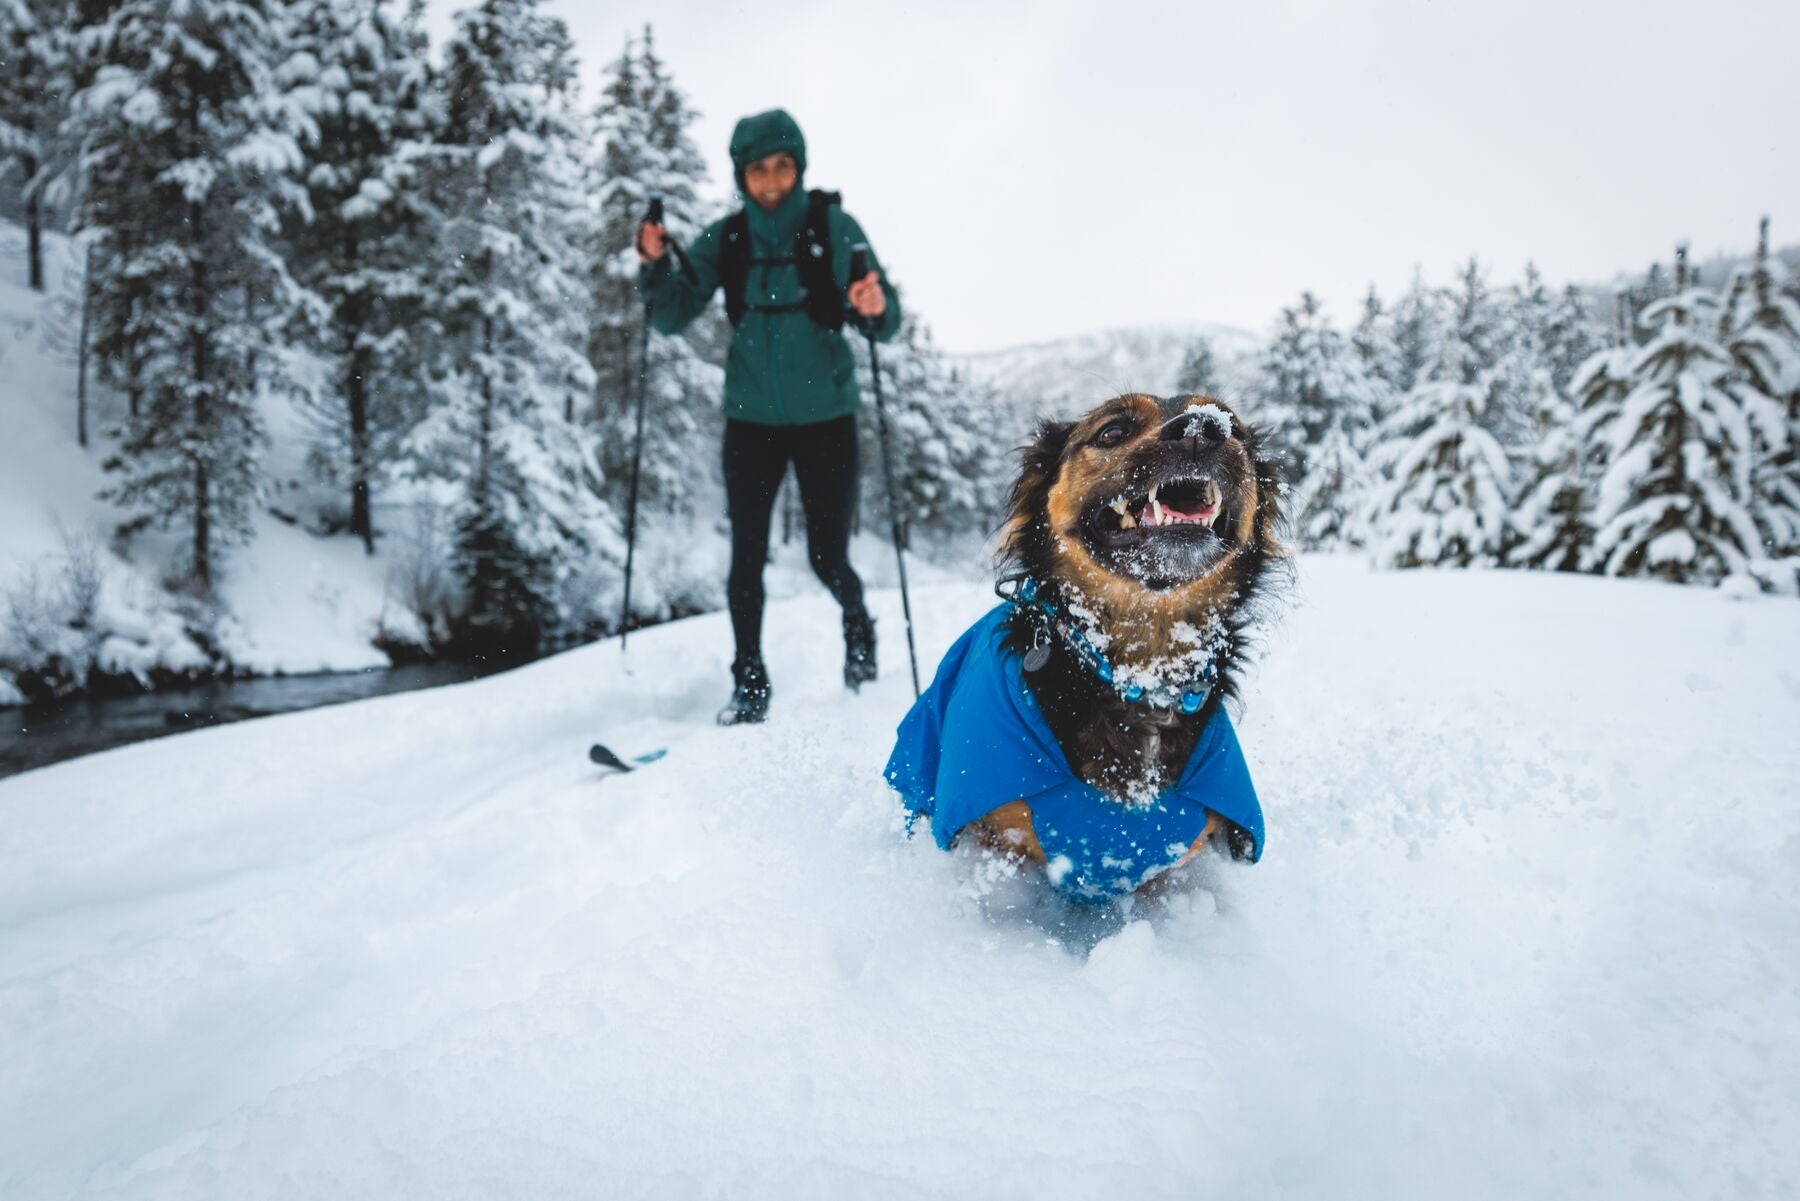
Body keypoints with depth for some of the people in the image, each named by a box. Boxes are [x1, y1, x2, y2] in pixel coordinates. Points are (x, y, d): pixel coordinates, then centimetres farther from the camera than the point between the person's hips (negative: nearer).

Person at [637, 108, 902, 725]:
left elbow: (885, 321, -10)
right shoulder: (723, 240, 1)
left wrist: (876, 307, -33)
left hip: (824, 415, -2)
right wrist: (655, 266, -19)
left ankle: (857, 625, 34)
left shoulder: (834, 228, -6)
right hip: (752, 419, 2)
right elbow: (672, 317, -1)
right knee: (746, 557, -3)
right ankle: (749, 684, 12)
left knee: (828, 559, 1)